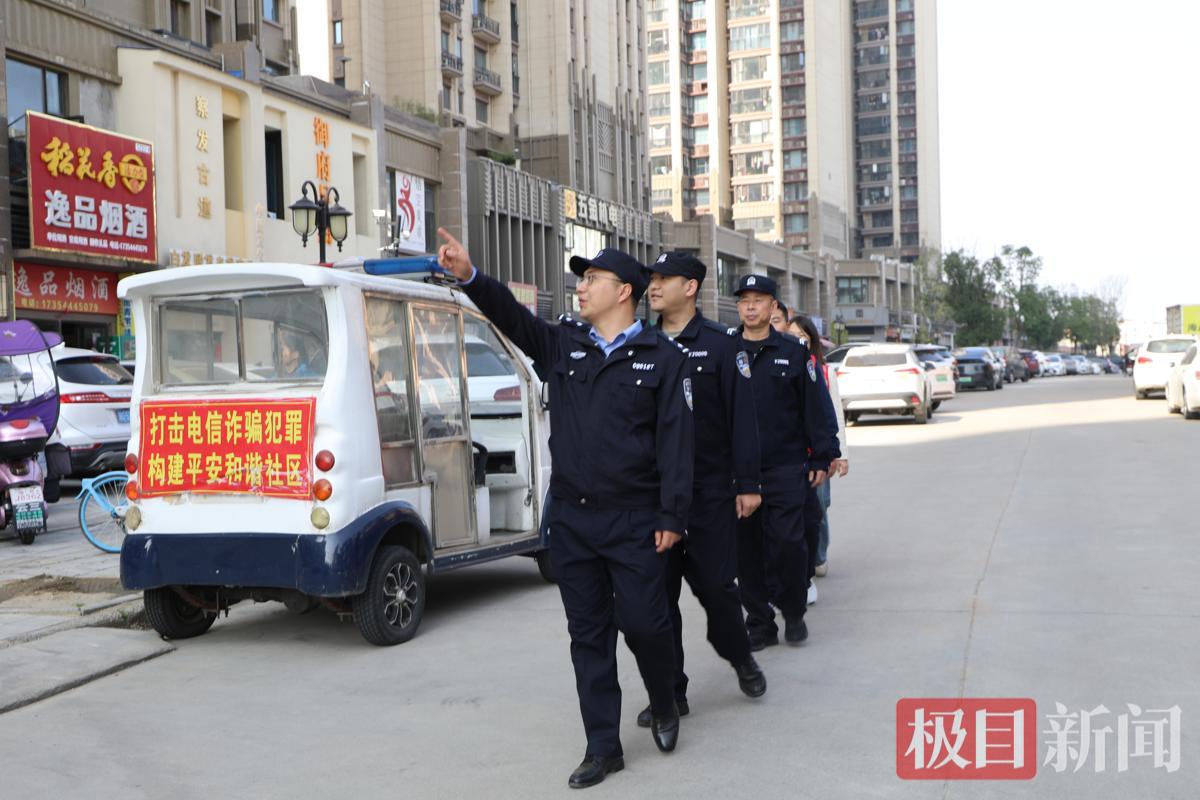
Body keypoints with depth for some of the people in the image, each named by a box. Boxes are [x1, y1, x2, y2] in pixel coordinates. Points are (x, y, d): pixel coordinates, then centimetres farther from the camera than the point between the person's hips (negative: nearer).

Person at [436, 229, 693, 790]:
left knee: (642, 622, -2)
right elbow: (512, 317, -4)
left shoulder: (662, 358, -2)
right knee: (588, 635, 7)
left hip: (634, 519, -4)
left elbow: (676, 441, -6)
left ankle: (664, 706, 29)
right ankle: (603, 746, 17)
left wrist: (671, 517, -10)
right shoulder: (562, 344, 9)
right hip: (571, 518, 4)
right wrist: (470, 277, -21)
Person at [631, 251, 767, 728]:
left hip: (709, 490, -3)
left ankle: (740, 658, 30)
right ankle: (670, 692, 13)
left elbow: (741, 417, -4)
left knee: (714, 584, 1)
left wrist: (747, 484, -7)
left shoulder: (720, 344, -2)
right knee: (658, 591, 4)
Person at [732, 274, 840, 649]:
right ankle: (760, 623, 15)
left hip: (785, 467, -2)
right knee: (746, 547, 4)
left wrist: (823, 457, 0)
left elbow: (817, 407, 4)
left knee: (788, 543, -4)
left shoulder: (793, 352, 3)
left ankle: (793, 613, 17)